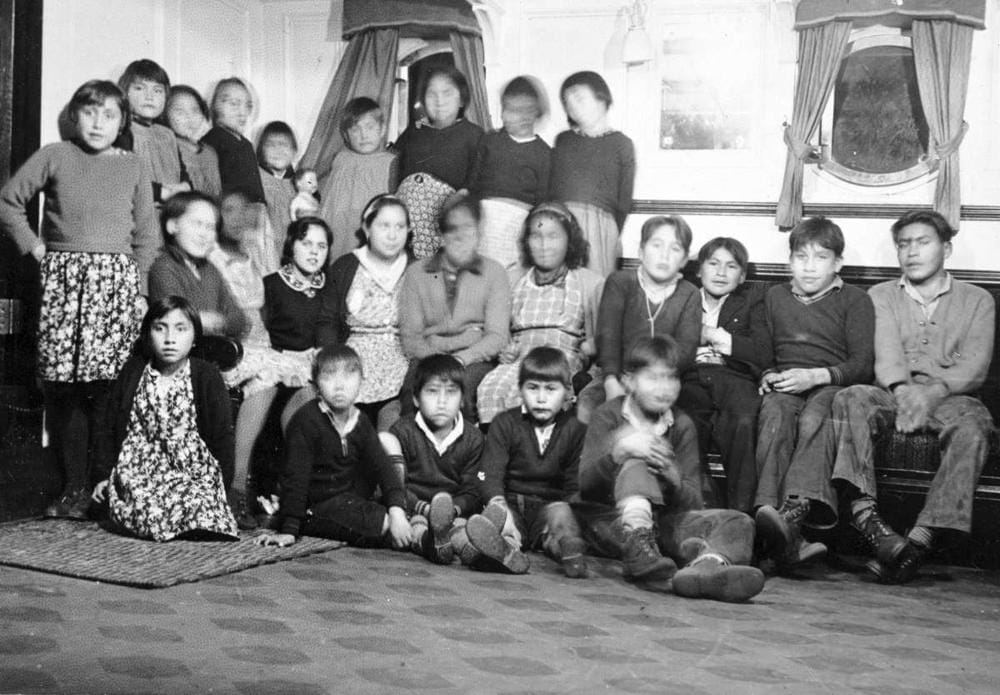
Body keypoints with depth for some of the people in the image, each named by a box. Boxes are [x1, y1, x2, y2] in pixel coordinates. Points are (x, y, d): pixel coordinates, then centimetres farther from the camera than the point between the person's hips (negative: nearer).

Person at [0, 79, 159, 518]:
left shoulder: (133, 168, 11)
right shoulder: (54, 157, 7)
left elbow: (147, 236, 11)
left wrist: (139, 289, 3)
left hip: (118, 280, 0)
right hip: (62, 280, 0)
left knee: (109, 387, -7)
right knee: (63, 387, -3)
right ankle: (73, 487, 5)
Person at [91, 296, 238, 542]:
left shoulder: (207, 376, -2)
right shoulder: (133, 371, 6)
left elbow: (221, 437, 1)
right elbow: (112, 428, 14)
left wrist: (218, 488, -4)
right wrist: (105, 475, 9)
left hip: (191, 476, -2)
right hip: (137, 474, 2)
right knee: (147, 515, -27)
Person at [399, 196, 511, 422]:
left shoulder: (493, 272, 13)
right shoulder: (416, 273, 15)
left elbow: (498, 335, 3)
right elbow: (410, 335, 9)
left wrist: (462, 359, -14)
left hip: (475, 359, -1)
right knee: (413, 383, -34)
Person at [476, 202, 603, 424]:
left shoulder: (590, 283, 15)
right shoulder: (513, 279, 23)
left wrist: (588, 347, -10)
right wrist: (504, 350, 1)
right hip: (517, 358, 3)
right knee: (489, 387, -33)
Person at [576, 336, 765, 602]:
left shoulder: (682, 425, 8)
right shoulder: (609, 415, 1)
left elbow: (694, 503, -1)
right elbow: (585, 483, -13)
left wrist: (674, 479, -25)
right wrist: (619, 451, -32)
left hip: (661, 521, 4)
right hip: (608, 521, -3)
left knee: (738, 523, -17)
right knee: (636, 466, -29)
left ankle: (706, 565, -53)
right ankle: (638, 548, -53)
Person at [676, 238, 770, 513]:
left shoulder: (752, 301, 24)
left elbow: (763, 354, 6)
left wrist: (716, 336, 5)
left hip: (733, 378, 0)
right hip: (690, 379, 1)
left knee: (744, 422, -37)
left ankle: (740, 513, -33)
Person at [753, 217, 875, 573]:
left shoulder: (855, 300, 12)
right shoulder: (775, 296, 24)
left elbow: (862, 365, 1)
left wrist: (816, 375, -14)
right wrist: (768, 376, 1)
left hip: (833, 385, -2)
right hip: (784, 387, 2)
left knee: (815, 417, -38)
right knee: (775, 414, -35)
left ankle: (794, 512, -59)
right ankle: (768, 510, -55)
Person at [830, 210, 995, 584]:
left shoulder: (977, 300, 17)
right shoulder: (882, 295, 20)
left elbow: (974, 367, 1)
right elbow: (886, 353, 1)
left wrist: (932, 391, -18)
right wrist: (902, 389, -21)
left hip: (950, 397, -1)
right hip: (893, 394, 1)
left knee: (973, 425, -35)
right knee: (849, 399, -32)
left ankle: (920, 539, -45)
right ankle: (868, 520, -46)